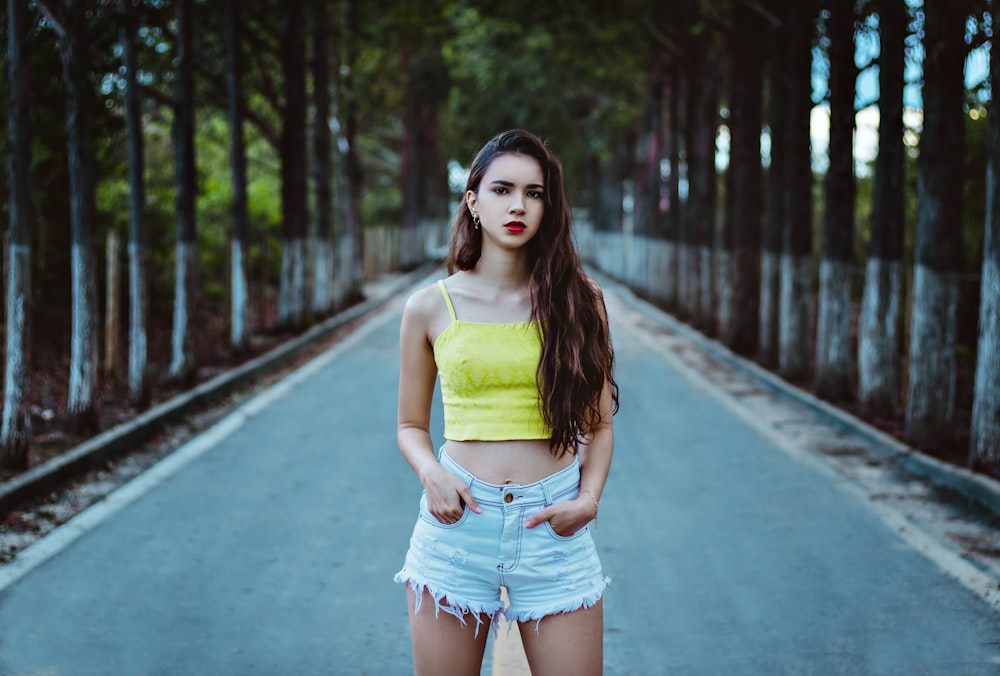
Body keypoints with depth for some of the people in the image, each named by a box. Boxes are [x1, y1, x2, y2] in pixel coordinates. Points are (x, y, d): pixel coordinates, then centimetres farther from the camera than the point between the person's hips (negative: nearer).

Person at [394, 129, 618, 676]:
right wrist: (430, 472, -8)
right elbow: (411, 426, 12)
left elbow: (598, 424, 9)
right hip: (458, 519, 0)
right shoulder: (431, 308, 2)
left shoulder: (579, 301, 4)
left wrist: (589, 498, -7)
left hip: (552, 527, 0)